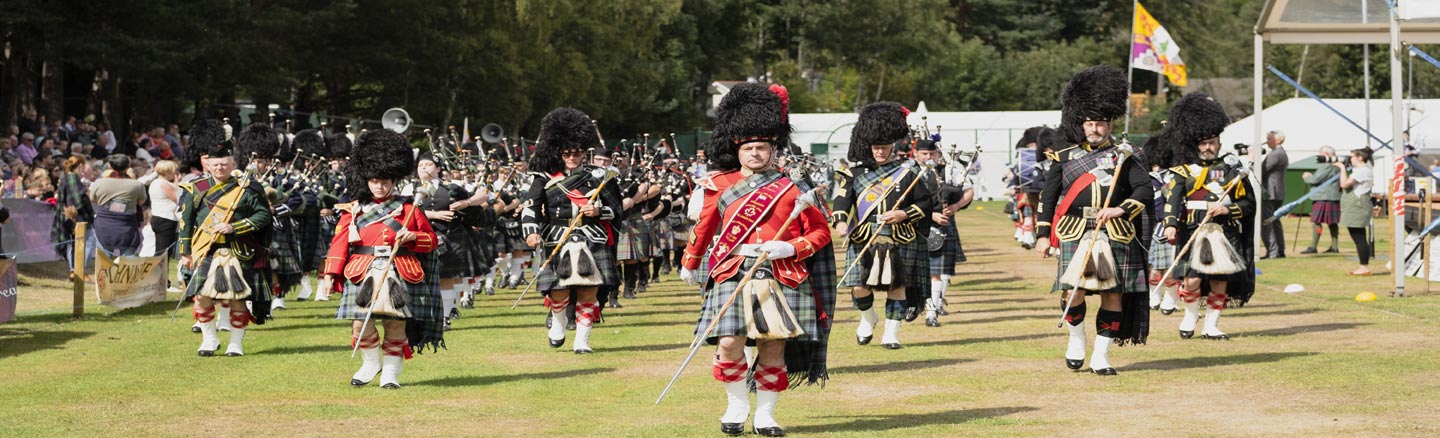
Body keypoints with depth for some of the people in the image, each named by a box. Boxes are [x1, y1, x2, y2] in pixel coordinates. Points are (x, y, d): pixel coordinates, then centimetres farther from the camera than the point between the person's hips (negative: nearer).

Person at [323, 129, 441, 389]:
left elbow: (431, 239, 10)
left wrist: (412, 237, -10)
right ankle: (370, 363, 16)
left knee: (395, 324, -1)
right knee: (360, 322, -9)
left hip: (399, 274, 0)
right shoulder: (354, 210, 9)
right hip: (363, 273, 0)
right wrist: (331, 271, -6)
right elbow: (340, 242, 4)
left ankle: (391, 373, 11)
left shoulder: (408, 209, 9)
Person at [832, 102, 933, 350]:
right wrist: (841, 221, -25)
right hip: (864, 240, 1)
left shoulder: (909, 172, 4)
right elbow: (843, 196, -6)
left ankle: (891, 333, 12)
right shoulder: (858, 172, 7)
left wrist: (904, 214, -11)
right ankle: (868, 319, 26)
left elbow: (926, 202, 6)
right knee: (859, 286, -4)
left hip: (900, 240, -1)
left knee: (896, 285, 2)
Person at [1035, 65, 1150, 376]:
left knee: (1113, 295, 0)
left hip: (1115, 234, 1)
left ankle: (1101, 356, 9)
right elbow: (1048, 198, 12)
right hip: (1075, 233, -1)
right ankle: (1076, 337, 13)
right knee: (1074, 290, -14)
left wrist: (1120, 210, -17)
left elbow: (1145, 190, -2)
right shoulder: (1064, 158, 10)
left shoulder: (1124, 157, 8)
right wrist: (1043, 235, 6)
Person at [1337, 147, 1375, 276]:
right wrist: (1341, 168, 13)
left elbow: (1344, 184, -20)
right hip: (1354, 208, 11)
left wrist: (1342, 168, -9)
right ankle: (1363, 267, 14)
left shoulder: (1363, 171, -14)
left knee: (1359, 238, -9)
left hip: (1358, 206, -11)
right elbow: (1345, 184, 20)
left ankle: (1365, 267, -8)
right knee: (1358, 238, 11)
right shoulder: (1360, 170, 20)